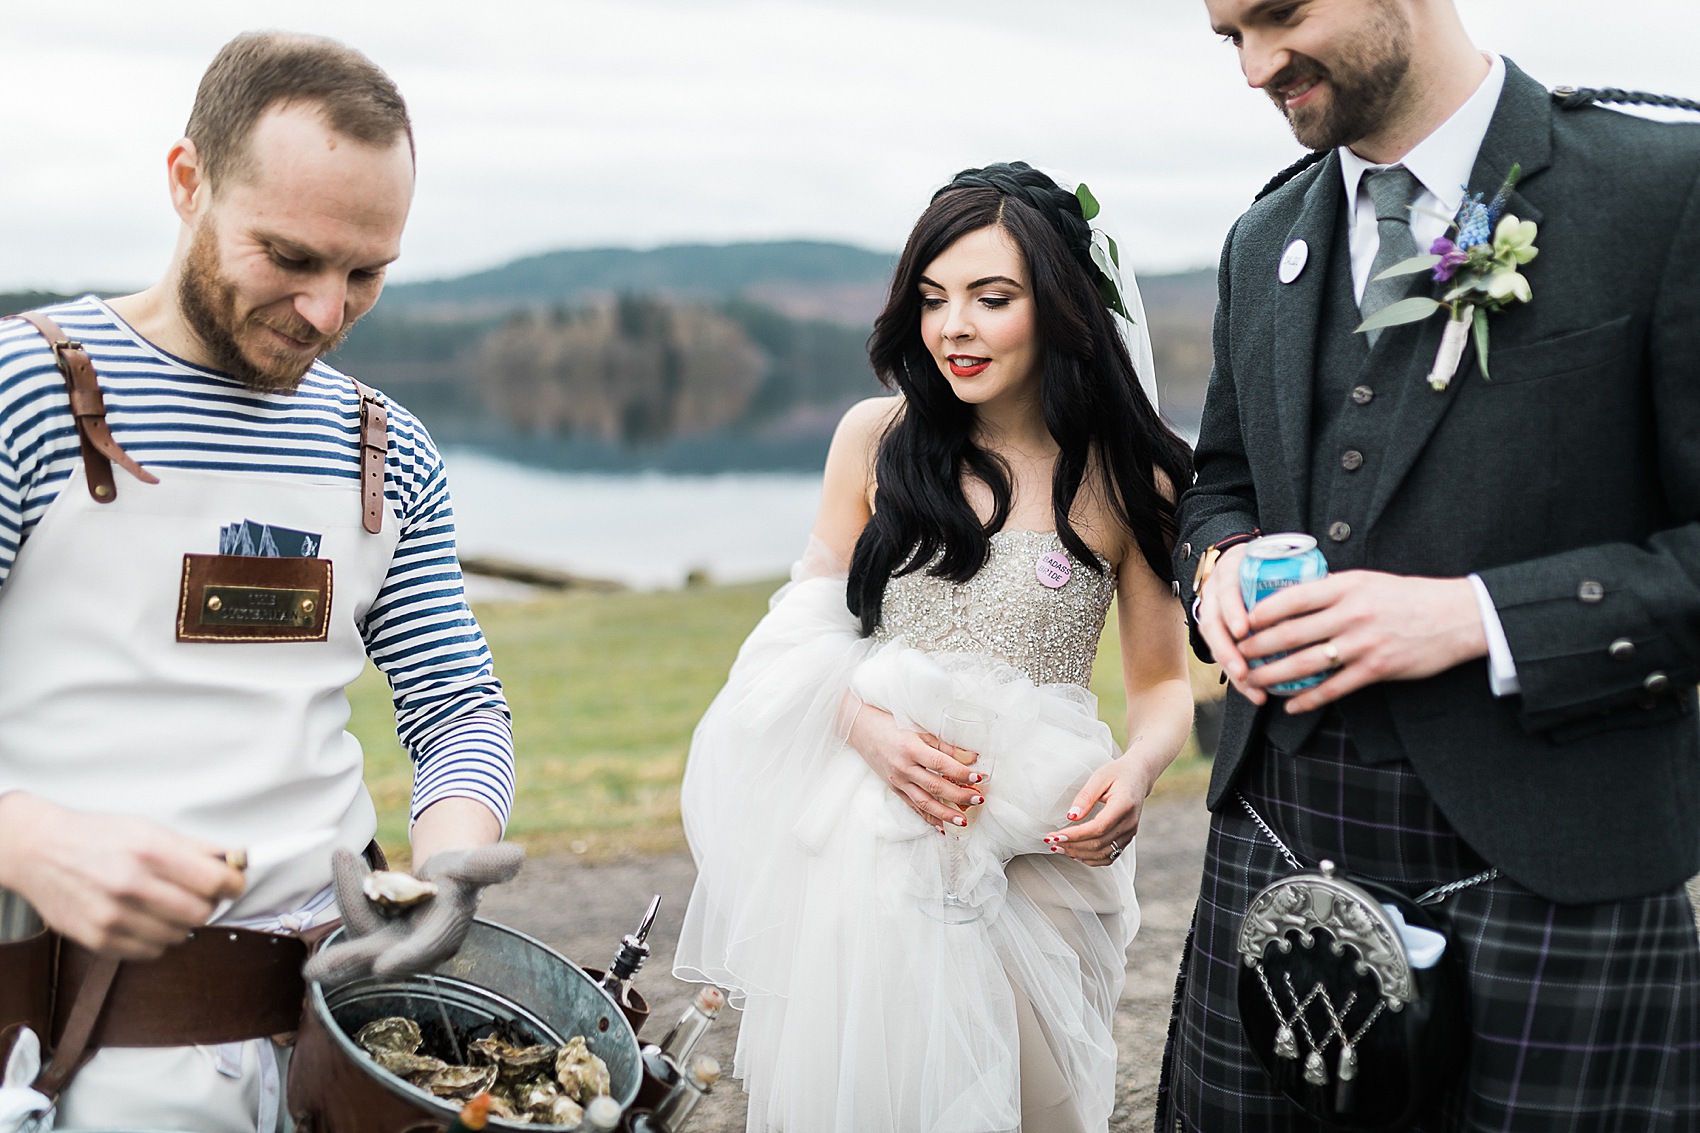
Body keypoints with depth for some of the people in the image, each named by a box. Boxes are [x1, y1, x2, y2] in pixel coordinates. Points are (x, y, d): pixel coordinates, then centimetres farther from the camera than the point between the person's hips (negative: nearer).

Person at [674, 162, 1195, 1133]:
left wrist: (1137, 772, -17)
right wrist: (864, 722, -13)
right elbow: (812, 630, 8)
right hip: (867, 840, 1)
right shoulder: (876, 439, 1)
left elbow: (1165, 683, 5)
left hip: (1033, 857, -1)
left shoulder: (1128, 478, -3)